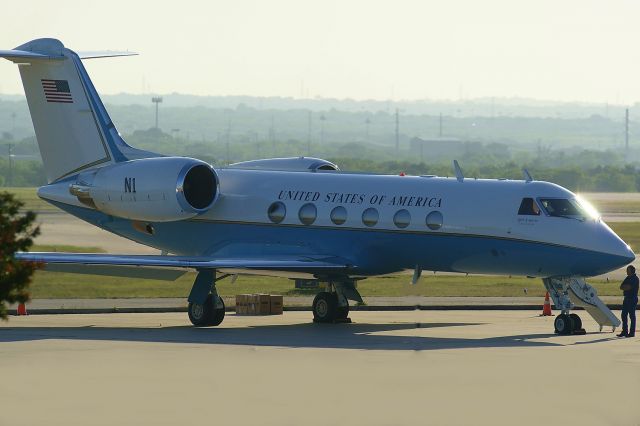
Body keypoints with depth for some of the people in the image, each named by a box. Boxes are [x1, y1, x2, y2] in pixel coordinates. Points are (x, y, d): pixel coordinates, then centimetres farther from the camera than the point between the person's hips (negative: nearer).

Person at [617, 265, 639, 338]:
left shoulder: (635, 278, -9)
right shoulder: (628, 278, 17)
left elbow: (628, 287, -18)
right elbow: (621, 287, 12)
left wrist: (624, 286, -1)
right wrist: (626, 287, -7)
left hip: (632, 299, -9)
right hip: (626, 298, 9)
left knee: (632, 315, -5)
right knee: (624, 315, 7)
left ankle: (632, 332, -2)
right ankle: (624, 331, 11)